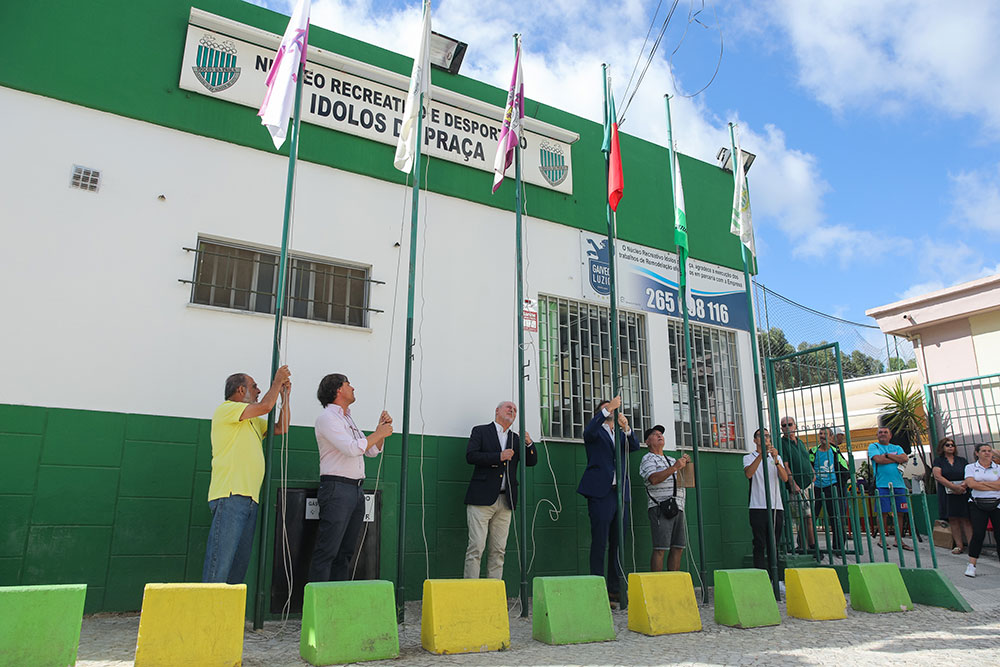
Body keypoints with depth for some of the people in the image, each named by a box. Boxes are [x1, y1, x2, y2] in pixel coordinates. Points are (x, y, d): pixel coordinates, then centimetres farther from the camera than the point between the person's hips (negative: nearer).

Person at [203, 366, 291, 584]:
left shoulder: (254, 421, 25)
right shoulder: (226, 409, -2)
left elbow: (281, 428, 22)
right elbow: (265, 406, -12)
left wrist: (285, 396, 17)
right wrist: (277, 381, 3)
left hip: (249, 498, 9)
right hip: (230, 496, -9)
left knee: (241, 562, 9)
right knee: (221, 560, -11)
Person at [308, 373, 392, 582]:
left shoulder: (348, 419, 22)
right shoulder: (327, 418, -5)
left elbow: (373, 451, 24)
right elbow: (352, 448, -18)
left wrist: (381, 428, 9)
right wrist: (379, 433, -8)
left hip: (357, 490, 9)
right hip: (337, 489, -9)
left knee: (346, 552, 9)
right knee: (327, 551, -9)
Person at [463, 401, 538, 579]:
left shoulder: (515, 439, 20)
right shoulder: (480, 431, 6)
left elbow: (531, 461, 14)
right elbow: (470, 456, -7)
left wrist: (529, 443, -4)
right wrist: (499, 456, -12)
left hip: (505, 501, 5)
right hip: (482, 498, -5)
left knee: (499, 550, 5)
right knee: (476, 547, -8)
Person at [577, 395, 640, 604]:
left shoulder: (620, 435, 20)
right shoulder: (596, 432, 6)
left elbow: (634, 446, 2)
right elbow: (588, 432, -17)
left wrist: (626, 428, -16)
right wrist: (608, 408, -20)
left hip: (620, 493, 6)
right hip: (601, 494, -6)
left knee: (618, 544, 8)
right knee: (599, 544, -6)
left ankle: (615, 589, 14)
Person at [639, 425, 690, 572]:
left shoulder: (672, 460, 26)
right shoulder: (648, 459, 3)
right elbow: (654, 479, -15)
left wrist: (685, 464, 5)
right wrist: (674, 468, -22)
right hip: (660, 508, -7)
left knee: (678, 548, 4)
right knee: (660, 549, -11)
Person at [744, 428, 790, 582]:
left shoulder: (777, 458, 17)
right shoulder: (749, 457, 6)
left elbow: (785, 478, 0)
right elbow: (748, 474, -16)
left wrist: (775, 460, -16)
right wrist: (762, 454, -24)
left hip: (776, 507, 4)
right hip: (758, 507, -4)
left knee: (774, 545, 7)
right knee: (760, 545, -6)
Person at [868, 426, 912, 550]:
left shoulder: (897, 448, 19)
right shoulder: (873, 446, 8)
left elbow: (905, 459, -1)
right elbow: (879, 459, -11)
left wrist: (887, 455, -6)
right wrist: (896, 458, -1)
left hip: (898, 484, 4)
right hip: (882, 484, -4)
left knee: (900, 512, 5)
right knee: (883, 512, -5)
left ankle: (899, 540, 14)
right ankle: (882, 539, 3)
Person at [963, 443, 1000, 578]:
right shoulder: (970, 467, 8)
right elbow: (971, 484, -8)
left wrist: (980, 482, -6)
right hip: (978, 505, -1)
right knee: (978, 534, -9)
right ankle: (971, 565, -2)